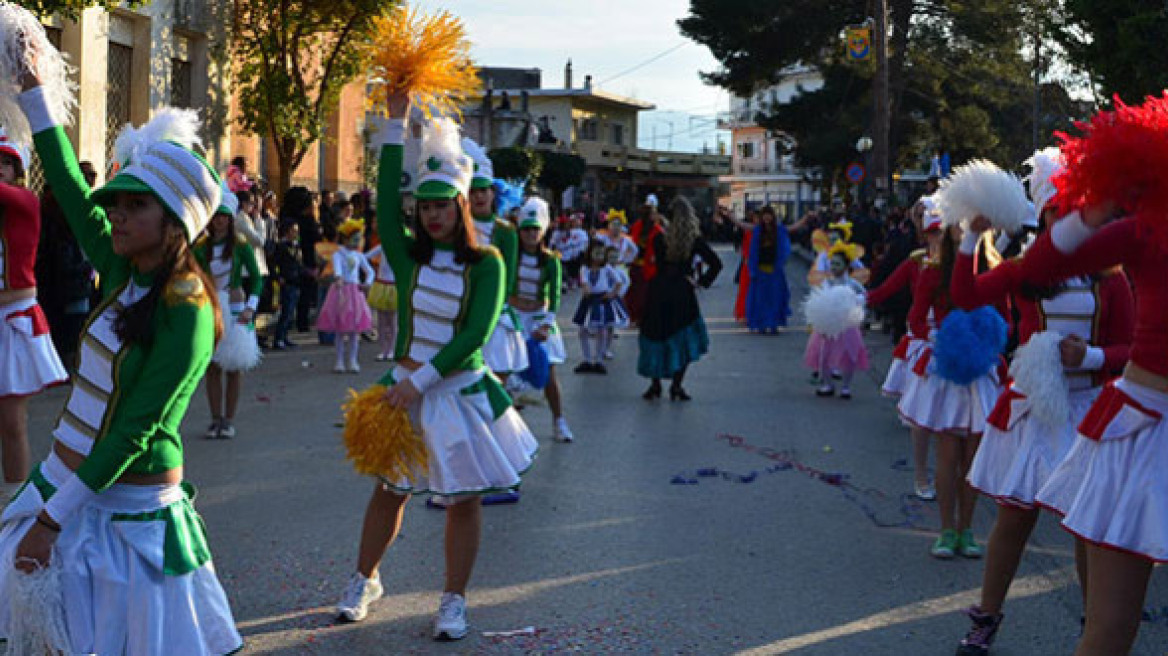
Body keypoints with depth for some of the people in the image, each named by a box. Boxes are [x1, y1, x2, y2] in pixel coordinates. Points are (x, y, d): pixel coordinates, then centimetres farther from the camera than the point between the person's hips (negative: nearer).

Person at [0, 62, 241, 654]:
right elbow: (72, 189, 14)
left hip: (126, 508, -7)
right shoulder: (121, 272, 2)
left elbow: (133, 432, -20)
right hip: (63, 482, 7)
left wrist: (52, 519, -18)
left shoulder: (186, 314, -19)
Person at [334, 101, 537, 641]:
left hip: (460, 390, -2)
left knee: (463, 499, 5)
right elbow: (386, 202, -16)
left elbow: (475, 333, -15)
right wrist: (396, 125, -20)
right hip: (405, 387, 2)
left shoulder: (486, 263, -7)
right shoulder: (408, 255, -1)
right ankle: (364, 581, 33)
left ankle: (454, 600, 20)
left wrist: (422, 379, -21)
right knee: (389, 490, 13)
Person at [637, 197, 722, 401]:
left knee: (656, 336, 13)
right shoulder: (695, 241, -6)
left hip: (659, 290, 1)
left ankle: (655, 385, 14)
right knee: (684, 341, 10)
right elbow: (716, 263, -9)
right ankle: (676, 386, 3)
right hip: (683, 293, -1)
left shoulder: (660, 238, -6)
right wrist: (701, 282, -3)